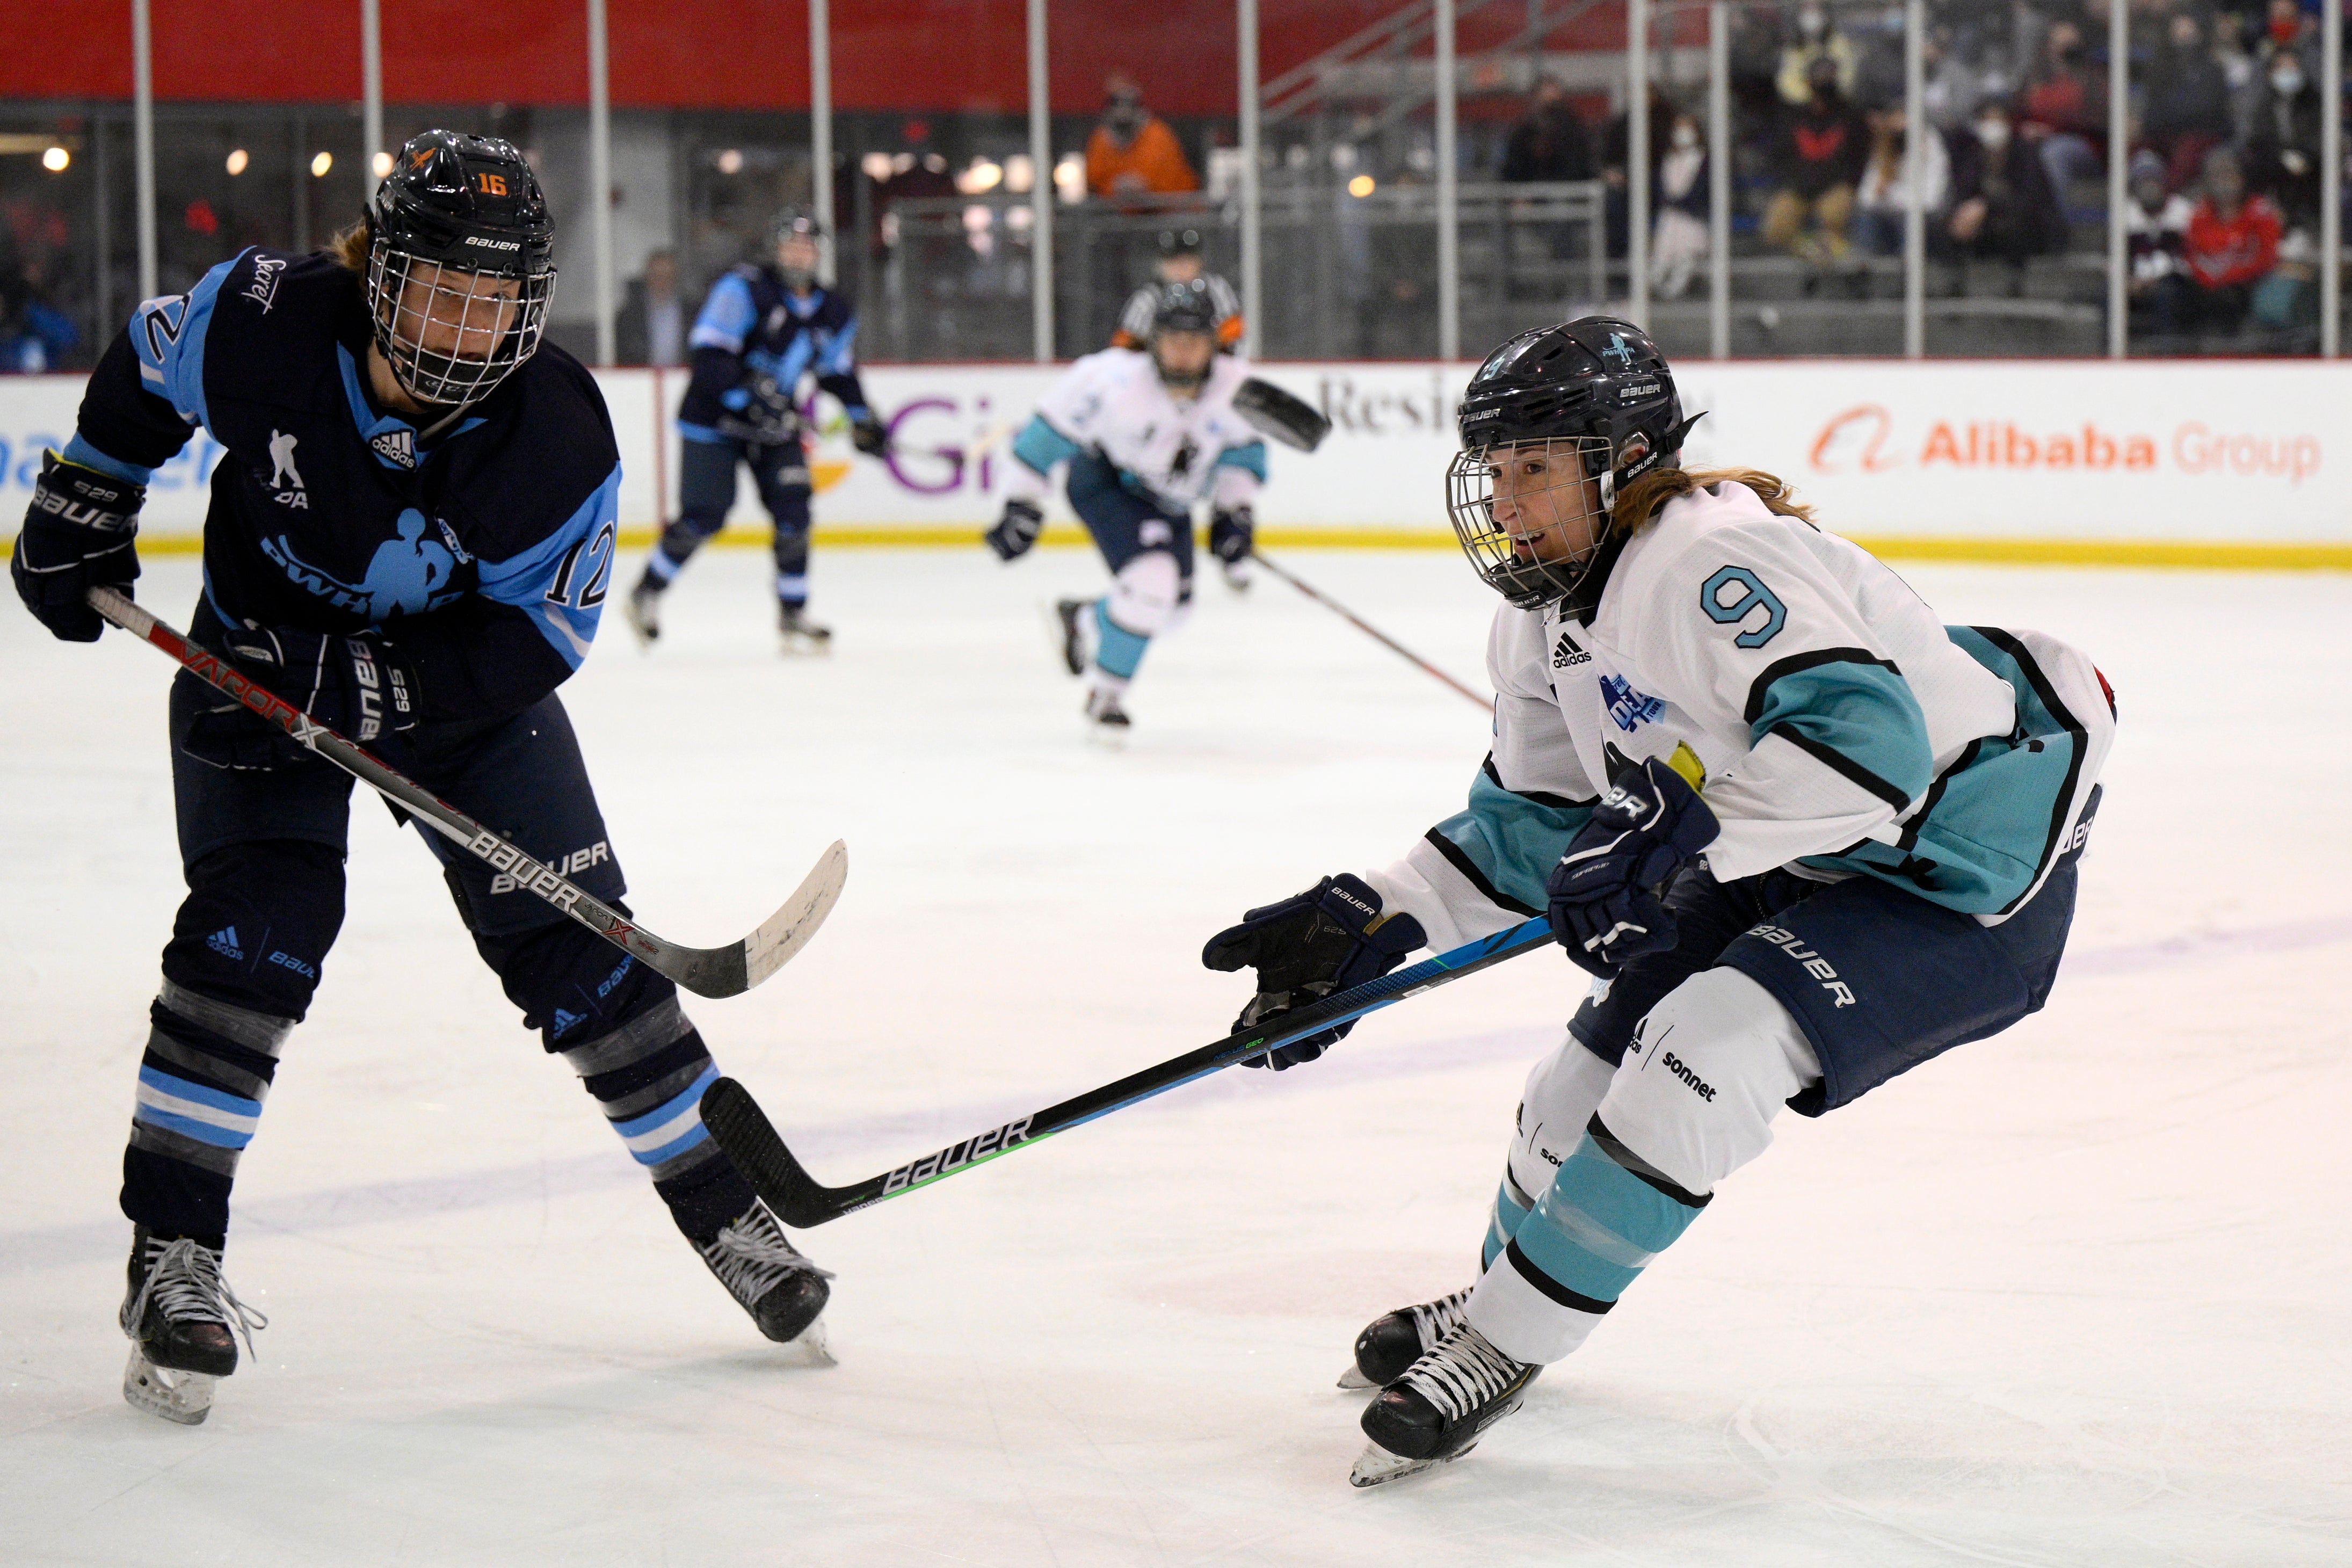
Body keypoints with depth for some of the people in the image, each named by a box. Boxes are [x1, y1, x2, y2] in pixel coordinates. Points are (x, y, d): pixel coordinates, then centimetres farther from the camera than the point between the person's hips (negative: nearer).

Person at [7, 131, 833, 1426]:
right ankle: (171, 1258, -10)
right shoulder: (260, 325, -25)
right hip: (257, 662, 0)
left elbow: (537, 640, -22)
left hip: (461, 677, 1)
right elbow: (143, 375, -2)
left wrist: (364, 683, -31)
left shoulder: (559, 440, -26)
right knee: (255, 931, -18)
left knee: (572, 945, -1)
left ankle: (727, 1211, 13)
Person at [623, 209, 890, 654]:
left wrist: (863, 420, 14)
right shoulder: (745, 288, -17)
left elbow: (839, 370, 20)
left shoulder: (833, 312, 5)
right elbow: (709, 353, -22)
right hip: (713, 420, -5)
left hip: (774, 422, 5)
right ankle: (647, 593, 12)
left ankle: (793, 615, 3)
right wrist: (746, 396, -30)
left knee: (792, 510, -7)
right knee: (703, 516, -9)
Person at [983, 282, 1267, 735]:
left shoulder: (1234, 384, -22)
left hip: (1169, 499, 6)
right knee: (1151, 579, -26)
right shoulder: (1118, 379, -34)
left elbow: (1242, 449, -3)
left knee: (1169, 605, 14)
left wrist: (1233, 511, -11)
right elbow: (1054, 428, -22)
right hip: (1104, 481, -6)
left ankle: (1083, 621, 45)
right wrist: (1022, 505, -19)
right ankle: (1106, 690, -4)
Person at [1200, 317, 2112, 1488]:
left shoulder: (1708, 557, -28)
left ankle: (1503, 1344, -13)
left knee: (1709, 1046, -25)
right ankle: (1503, 1305, 40)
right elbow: (1531, 822, 11)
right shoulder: (1550, 613, 3)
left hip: (1953, 876, -10)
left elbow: (1861, 738, -40)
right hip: (1781, 874, 10)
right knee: (1598, 1068, 12)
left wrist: (1676, 843, -38)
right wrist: (1371, 928, 0)